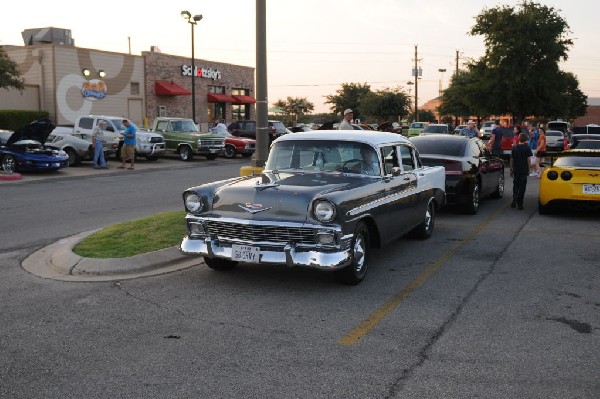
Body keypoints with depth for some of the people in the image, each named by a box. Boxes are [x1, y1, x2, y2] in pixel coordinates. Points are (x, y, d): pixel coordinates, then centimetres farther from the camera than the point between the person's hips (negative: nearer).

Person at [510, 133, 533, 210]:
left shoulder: (514, 148, 3)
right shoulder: (527, 148, -6)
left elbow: (511, 159, 6)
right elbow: (528, 159, -9)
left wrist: (511, 170, 13)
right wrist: (528, 170, 0)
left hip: (516, 170, 3)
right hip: (524, 170, -3)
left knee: (515, 185, 15)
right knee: (522, 186, 4)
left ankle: (514, 199, -5)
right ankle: (520, 203, 4)